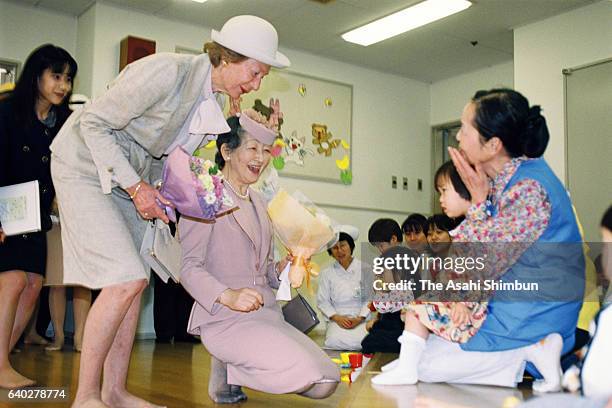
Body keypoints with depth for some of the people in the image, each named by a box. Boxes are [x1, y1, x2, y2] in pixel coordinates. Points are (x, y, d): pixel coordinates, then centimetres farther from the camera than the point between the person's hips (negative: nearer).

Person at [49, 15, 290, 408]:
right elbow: (93, 124, -21)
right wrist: (135, 186, -22)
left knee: (133, 282, 3)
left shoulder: (214, 103, 0)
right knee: (126, 279, -16)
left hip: (131, 176, 8)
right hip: (85, 166, -8)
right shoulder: (166, 71, -25)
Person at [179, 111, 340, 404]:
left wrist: (280, 270, 3)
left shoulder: (258, 204, 20)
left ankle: (234, 364, 11)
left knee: (326, 383, -3)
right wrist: (228, 296, -28)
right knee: (305, 372, -25)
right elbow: (188, 266, -13)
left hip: (267, 312, 8)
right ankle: (225, 369, 0)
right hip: (224, 318, -8)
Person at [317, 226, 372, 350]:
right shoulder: (327, 273, 8)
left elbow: (371, 297, -1)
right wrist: (336, 317, -11)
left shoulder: (365, 269, 2)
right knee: (334, 341, -30)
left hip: (361, 318, -1)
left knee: (361, 342, -31)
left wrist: (360, 318, -13)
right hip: (338, 319, 1)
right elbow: (322, 301, 5)